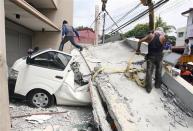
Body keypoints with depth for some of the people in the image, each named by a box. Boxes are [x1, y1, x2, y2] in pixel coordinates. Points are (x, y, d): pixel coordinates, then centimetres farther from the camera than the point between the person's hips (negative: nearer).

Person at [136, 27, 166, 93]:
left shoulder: (151, 35, -4)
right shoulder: (162, 37, -5)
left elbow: (140, 41, -6)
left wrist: (138, 49, 7)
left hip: (151, 57, -1)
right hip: (159, 57, 1)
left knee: (149, 72, 5)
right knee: (158, 72, 19)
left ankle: (148, 88, 9)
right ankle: (158, 85, 34)